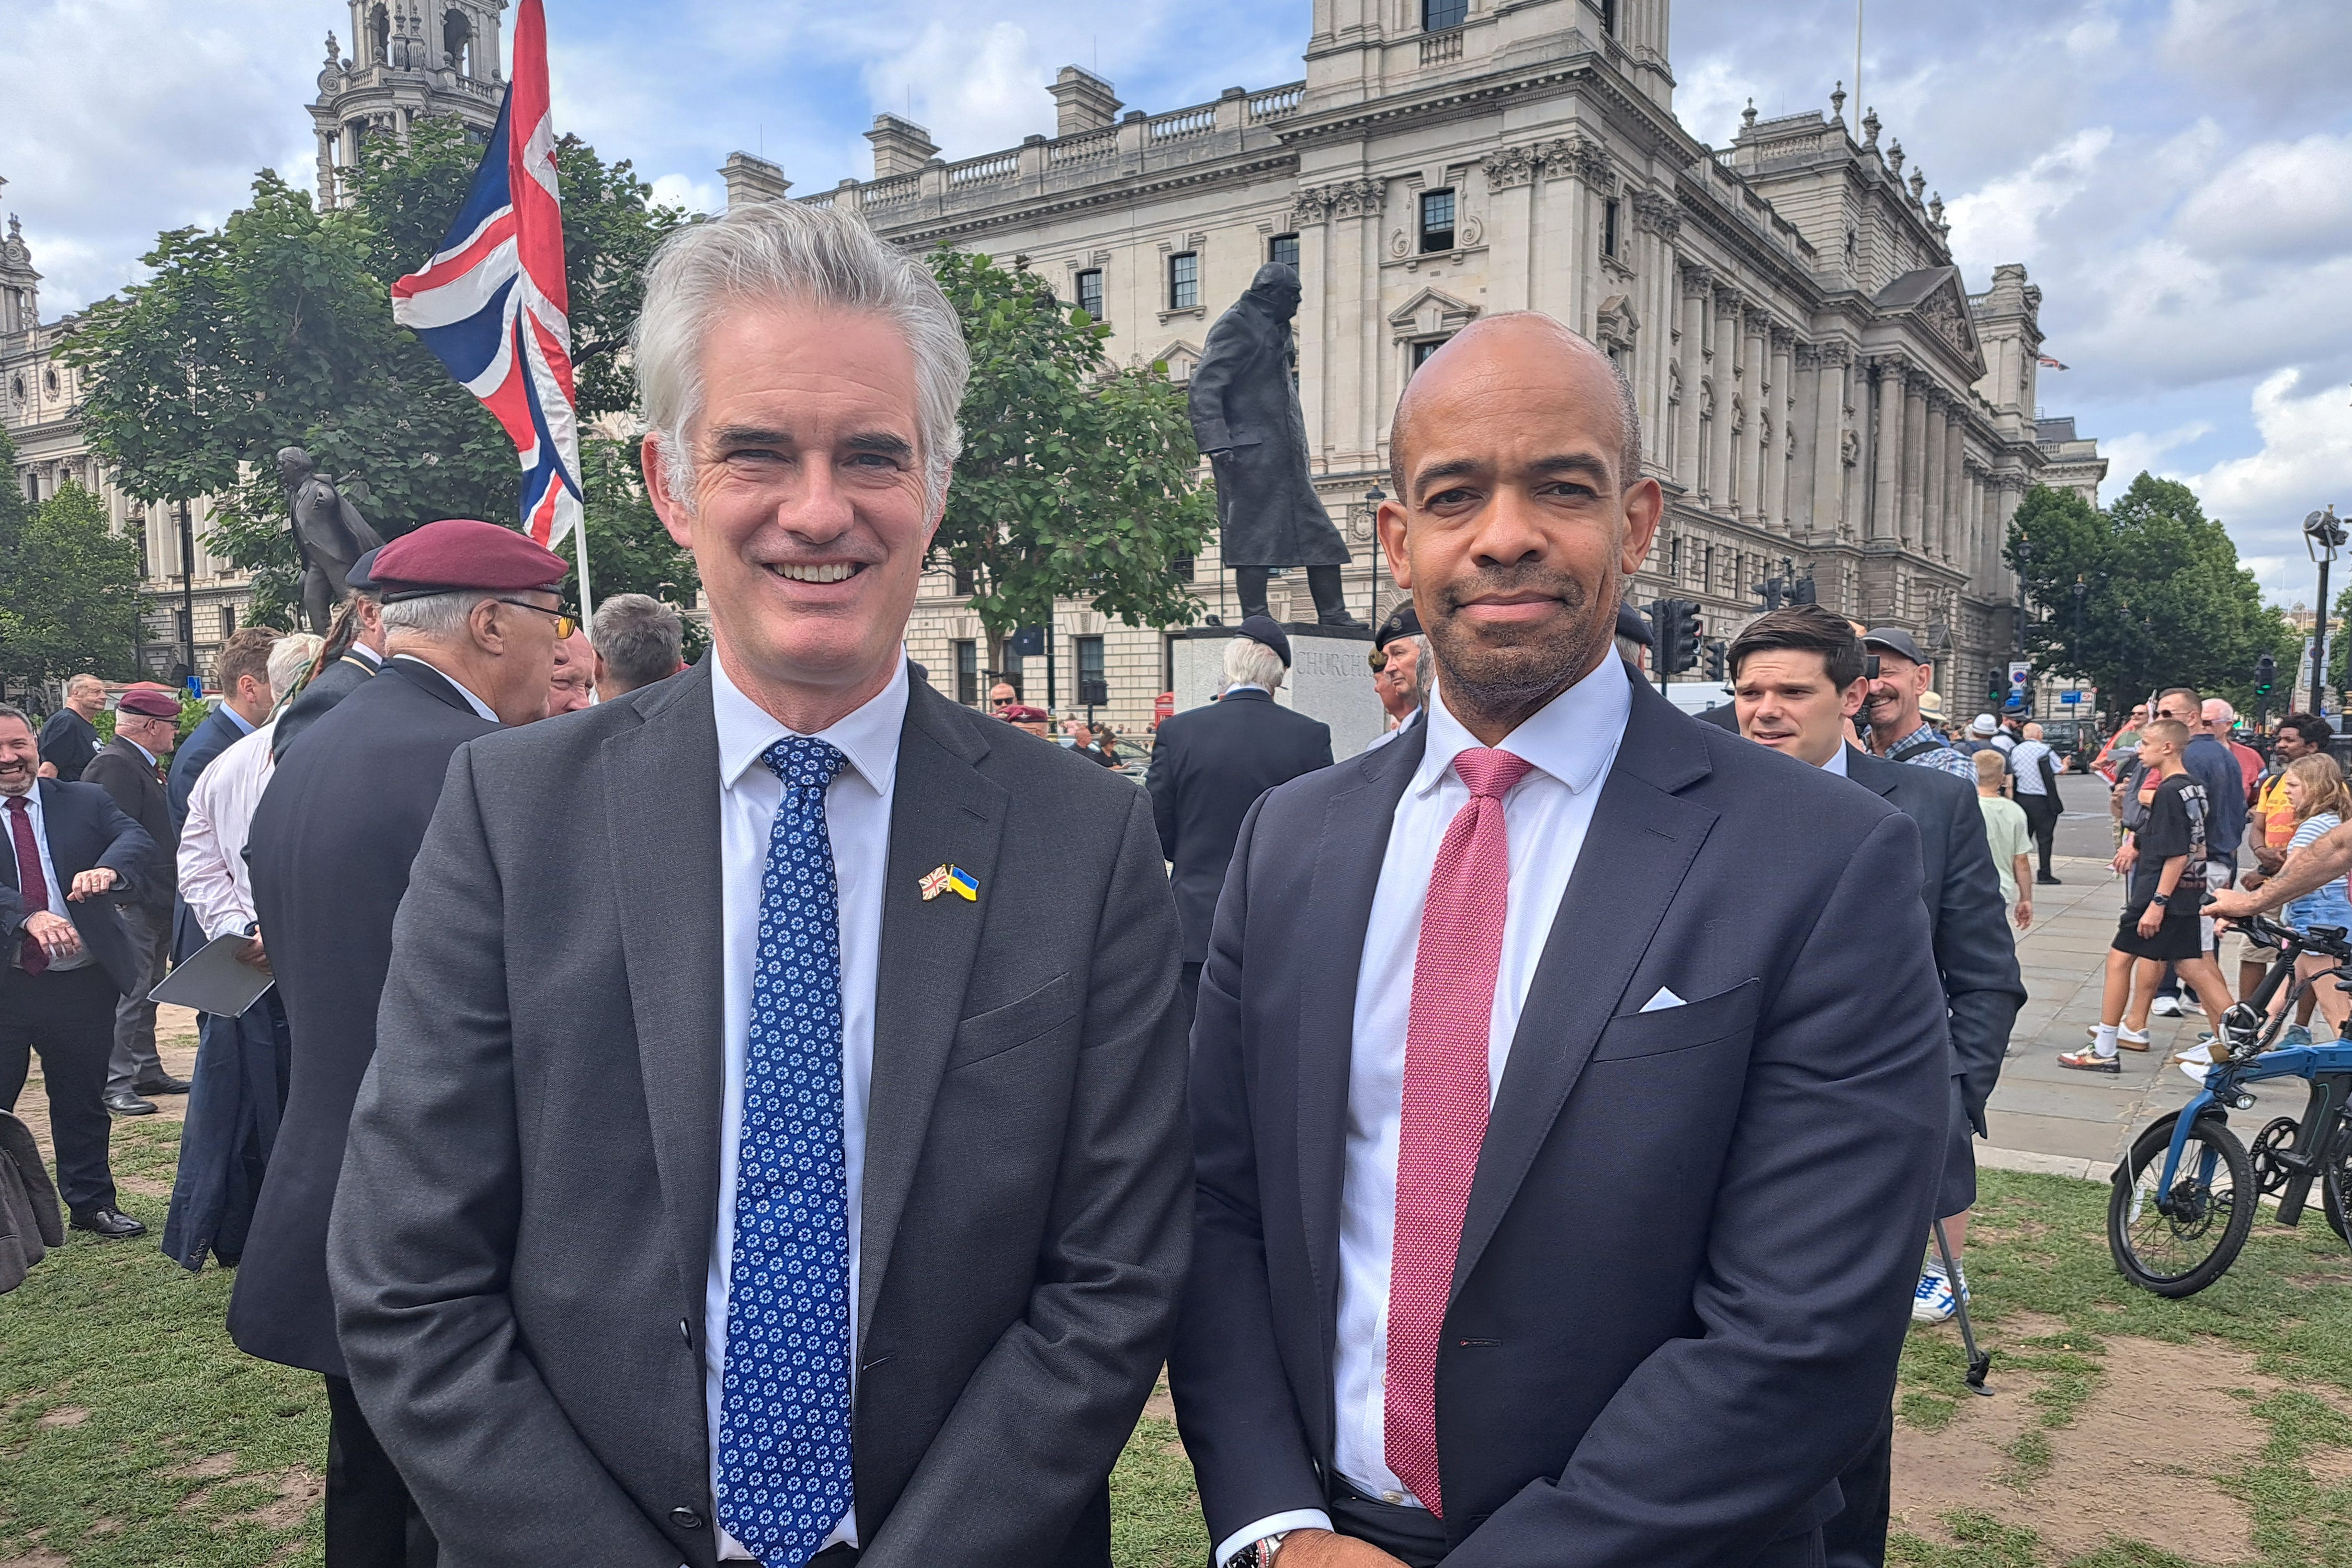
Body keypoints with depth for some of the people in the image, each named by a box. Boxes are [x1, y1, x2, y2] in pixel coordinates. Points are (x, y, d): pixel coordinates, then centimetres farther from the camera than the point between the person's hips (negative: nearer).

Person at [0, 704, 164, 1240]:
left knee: (84, 1103, 15)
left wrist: (109, 868, -34)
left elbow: (140, 842, -13)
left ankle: (91, 1201, 29)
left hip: (82, 985, 2)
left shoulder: (85, 802, 4)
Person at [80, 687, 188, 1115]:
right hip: (132, 904, -11)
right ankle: (115, 1083, -2)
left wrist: (169, 894, 21)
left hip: (156, 903, 11)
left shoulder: (141, 765, 18)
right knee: (128, 995, -7)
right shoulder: (114, 764, -15)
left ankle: (146, 1071, 25)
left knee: (146, 993, 16)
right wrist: (124, 895, -24)